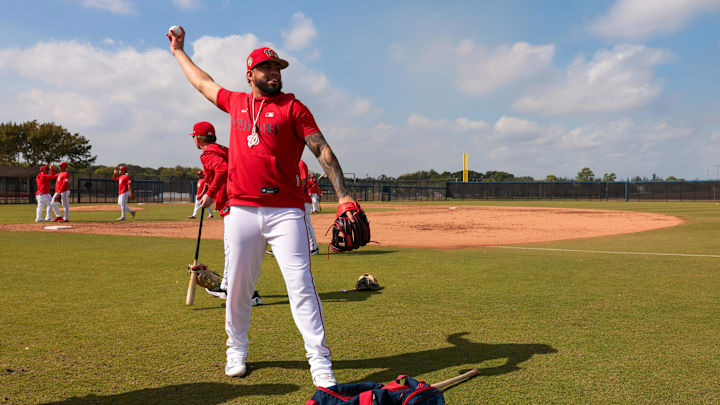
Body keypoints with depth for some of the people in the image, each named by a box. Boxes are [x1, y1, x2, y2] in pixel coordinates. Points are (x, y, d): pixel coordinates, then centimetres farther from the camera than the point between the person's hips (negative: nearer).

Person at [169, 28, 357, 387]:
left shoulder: (293, 108, 4)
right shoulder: (236, 102, 16)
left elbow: (321, 149, -3)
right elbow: (202, 82, 34)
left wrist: (343, 194, -14)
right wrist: (179, 51, 46)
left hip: (285, 212, -3)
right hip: (241, 210, 4)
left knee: (301, 286, -8)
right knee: (237, 286, 10)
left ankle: (320, 363, -3)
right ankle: (236, 350, 30)